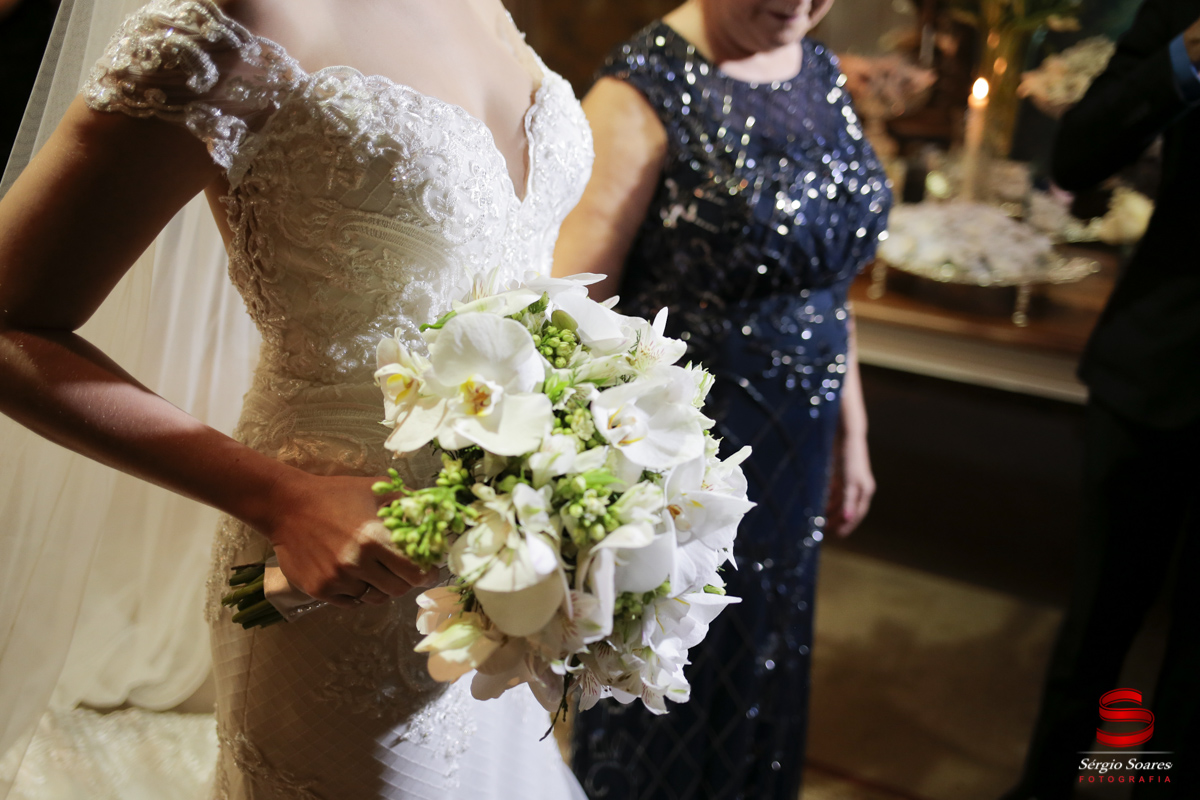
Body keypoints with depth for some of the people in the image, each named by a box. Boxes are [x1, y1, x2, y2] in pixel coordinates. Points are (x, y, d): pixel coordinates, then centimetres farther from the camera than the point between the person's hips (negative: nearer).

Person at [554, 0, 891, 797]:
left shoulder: (821, 73, 4)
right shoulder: (647, 89, -17)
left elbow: (829, 283, 11)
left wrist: (850, 435, 14)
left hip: (795, 450, 7)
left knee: (766, 664, 24)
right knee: (666, 683, 14)